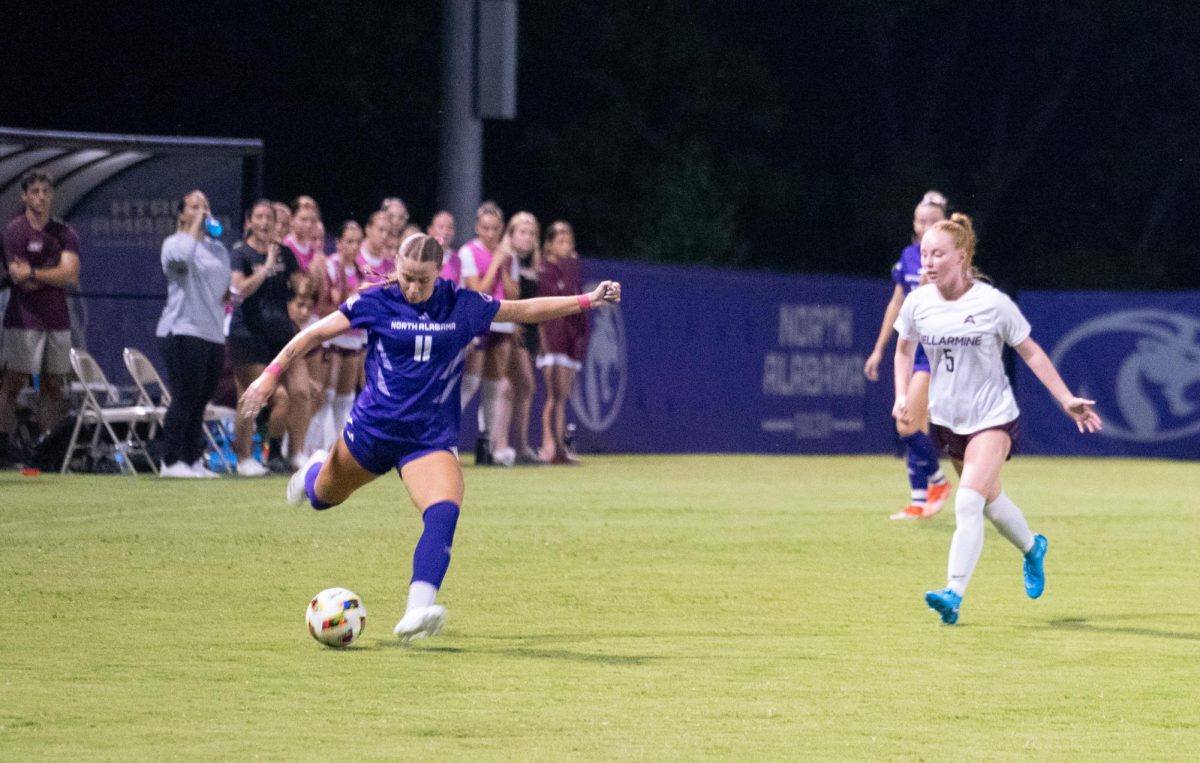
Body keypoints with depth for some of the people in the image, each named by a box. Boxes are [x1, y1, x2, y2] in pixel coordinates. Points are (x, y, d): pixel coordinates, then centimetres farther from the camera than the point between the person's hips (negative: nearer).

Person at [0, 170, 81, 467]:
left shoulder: (64, 233, 10)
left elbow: (69, 272, -5)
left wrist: (33, 273, -13)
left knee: (53, 385, 4)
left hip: (57, 319, 5)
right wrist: (58, 276, -4)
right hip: (24, 319, -5)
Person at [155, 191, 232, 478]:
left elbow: (225, 286, 31)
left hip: (213, 333, 7)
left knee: (200, 402, 7)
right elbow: (182, 257, -27)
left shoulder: (218, 248, 20)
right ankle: (171, 462, -5)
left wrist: (232, 293, 8)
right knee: (184, 399, -9)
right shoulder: (174, 243, -2)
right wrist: (195, 227, -16)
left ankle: (193, 460, 12)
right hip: (183, 332, -7)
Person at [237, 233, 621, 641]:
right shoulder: (376, 302, -8)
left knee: (443, 514, -27)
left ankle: (416, 613, -37)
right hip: (372, 429, 0)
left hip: (432, 438, 0)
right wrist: (271, 374, -7)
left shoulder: (463, 306, -3)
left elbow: (524, 309, 10)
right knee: (323, 497, 23)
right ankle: (314, 473, 62)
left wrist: (586, 300, 6)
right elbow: (316, 333, -1)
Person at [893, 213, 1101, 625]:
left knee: (969, 501, -21)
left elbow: (1030, 352, -4)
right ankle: (1032, 548, 48)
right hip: (948, 417, 5)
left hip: (993, 416, -5)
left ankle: (953, 594, -24)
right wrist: (902, 395, -1)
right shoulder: (918, 303, -6)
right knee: (990, 499, 18)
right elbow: (904, 349, 14)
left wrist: (1067, 400, -4)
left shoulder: (993, 303, -16)